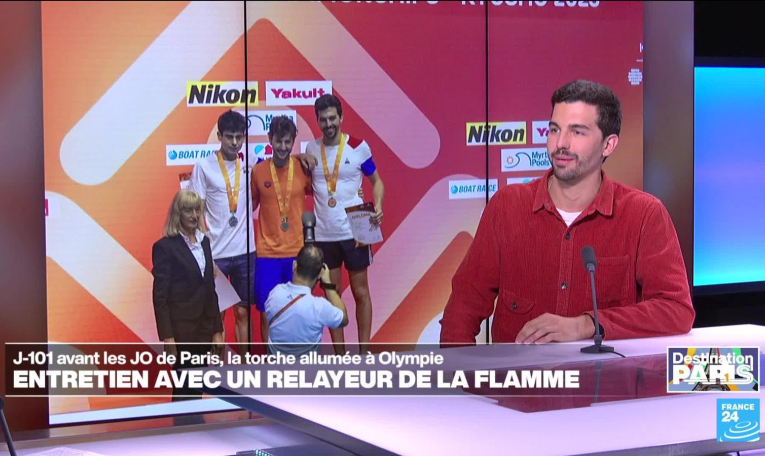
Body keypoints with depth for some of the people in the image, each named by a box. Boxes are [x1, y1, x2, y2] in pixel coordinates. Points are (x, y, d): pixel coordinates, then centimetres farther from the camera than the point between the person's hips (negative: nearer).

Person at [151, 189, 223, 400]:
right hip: (181, 327, -6)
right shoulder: (165, 246, -8)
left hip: (204, 327, 6)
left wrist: (217, 329, 11)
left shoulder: (204, 241, 12)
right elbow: (160, 295, -11)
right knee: (184, 389, -1)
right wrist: (167, 337, -16)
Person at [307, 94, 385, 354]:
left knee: (360, 291, 7)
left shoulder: (358, 146, -5)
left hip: (354, 231, -3)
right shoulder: (311, 149, 3)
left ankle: (364, 351, 14)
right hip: (323, 234, 3)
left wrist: (378, 205, -15)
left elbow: (376, 180, 3)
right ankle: (339, 354, 16)